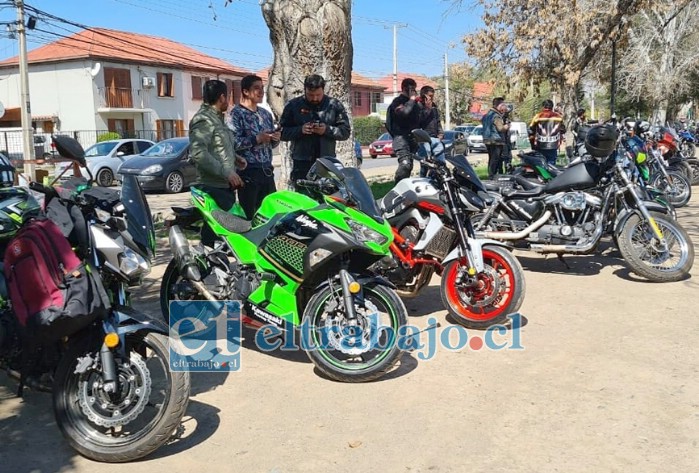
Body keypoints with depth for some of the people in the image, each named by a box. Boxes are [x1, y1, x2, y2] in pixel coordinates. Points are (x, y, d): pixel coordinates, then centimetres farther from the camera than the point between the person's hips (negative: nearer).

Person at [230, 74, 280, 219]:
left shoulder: (266, 114, 16)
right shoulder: (237, 113, -7)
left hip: (267, 170, 7)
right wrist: (256, 139, -21)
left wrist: (276, 139, -1)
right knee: (248, 214, -5)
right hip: (248, 171, -7)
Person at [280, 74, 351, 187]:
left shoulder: (334, 105, 8)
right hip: (301, 164, 0)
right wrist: (300, 130, -13)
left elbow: (345, 132, 5)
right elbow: (282, 132, 5)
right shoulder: (293, 105, 7)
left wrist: (327, 130, -13)